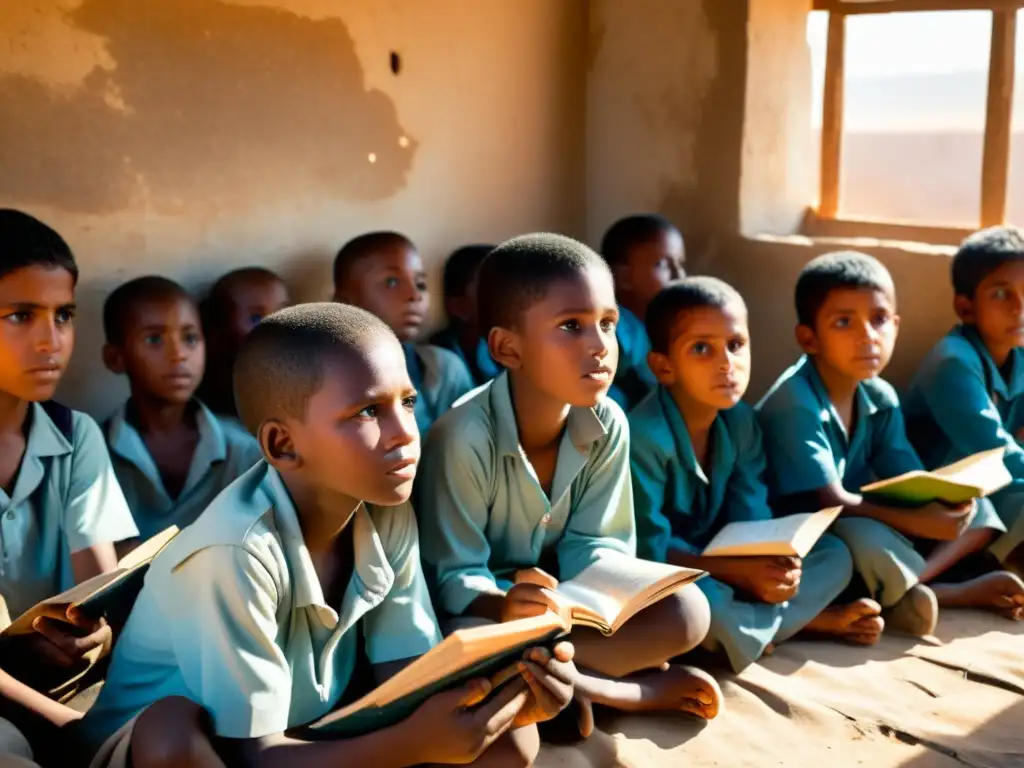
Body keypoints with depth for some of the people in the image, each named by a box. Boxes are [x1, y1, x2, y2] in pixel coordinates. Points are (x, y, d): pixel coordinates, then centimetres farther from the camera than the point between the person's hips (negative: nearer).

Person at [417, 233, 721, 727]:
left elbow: (594, 544, -4)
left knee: (686, 610, -16)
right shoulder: (465, 436, -26)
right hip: (486, 610, -3)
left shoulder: (608, 426, -10)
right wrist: (505, 607, -42)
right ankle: (636, 690, -20)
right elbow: (452, 577, -20)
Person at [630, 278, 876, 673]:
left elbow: (750, 515, -5)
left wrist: (772, 562, -27)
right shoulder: (644, 436, -26)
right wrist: (740, 572, -31)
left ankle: (741, 626, -12)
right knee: (698, 599, -38)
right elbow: (648, 548, -26)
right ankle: (814, 620, -10)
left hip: (718, 561, 7)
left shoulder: (741, 420, -1)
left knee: (835, 555, 3)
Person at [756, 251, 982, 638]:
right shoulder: (794, 404, -24)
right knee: (865, 538, -36)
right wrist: (916, 522, -35)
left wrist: (948, 501, -27)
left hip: (862, 521, 8)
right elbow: (829, 501, -26)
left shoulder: (881, 398, -1)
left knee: (972, 509, -1)